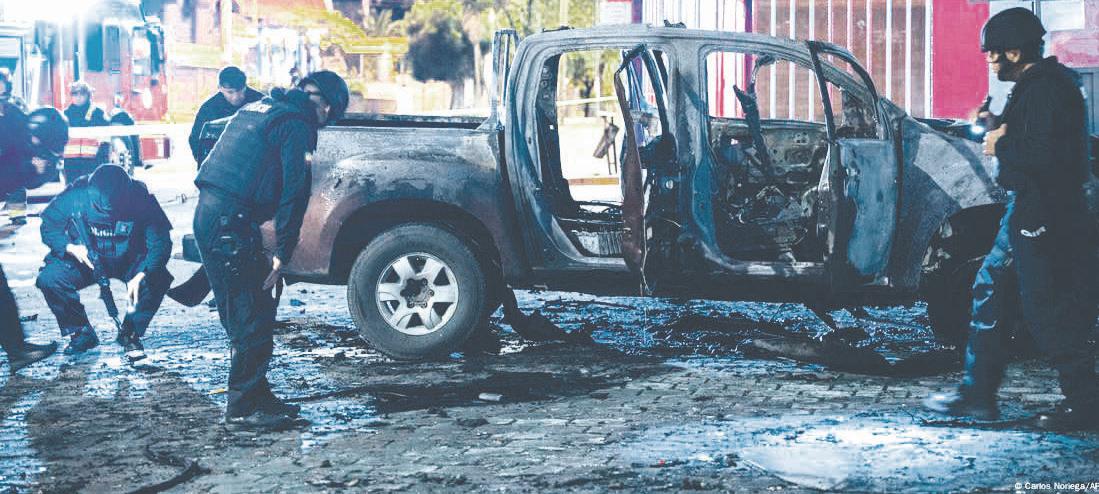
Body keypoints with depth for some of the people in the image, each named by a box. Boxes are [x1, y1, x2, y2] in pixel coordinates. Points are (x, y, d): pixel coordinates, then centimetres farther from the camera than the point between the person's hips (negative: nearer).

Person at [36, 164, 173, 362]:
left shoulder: (140, 196, -24)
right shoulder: (75, 195, -22)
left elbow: (160, 243, -26)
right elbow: (49, 227, -8)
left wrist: (140, 276, -42)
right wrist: (70, 247, -29)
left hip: (129, 261, -1)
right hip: (84, 258, 1)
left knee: (158, 278, -30)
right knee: (48, 279, -25)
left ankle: (130, 334, -5)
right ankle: (81, 334, -1)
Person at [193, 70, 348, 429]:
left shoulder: (259, 107, 21)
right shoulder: (296, 123, -7)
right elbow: (294, 192, -12)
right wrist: (282, 255, -8)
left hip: (209, 215, 10)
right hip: (231, 224, -10)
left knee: (245, 315, 16)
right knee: (254, 319, -3)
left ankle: (258, 398, 24)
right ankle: (242, 407, 2)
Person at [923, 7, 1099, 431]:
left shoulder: (1045, 87, -17)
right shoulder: (1035, 85, 16)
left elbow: (1041, 153, -27)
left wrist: (1000, 147, -11)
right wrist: (999, 131, 5)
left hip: (1039, 216, -11)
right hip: (1027, 210, 11)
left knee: (1046, 309, -7)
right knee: (990, 292, 15)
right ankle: (978, 393, 20)